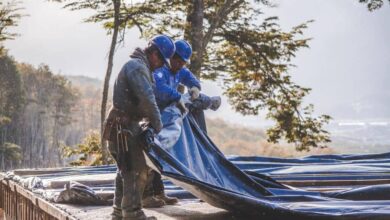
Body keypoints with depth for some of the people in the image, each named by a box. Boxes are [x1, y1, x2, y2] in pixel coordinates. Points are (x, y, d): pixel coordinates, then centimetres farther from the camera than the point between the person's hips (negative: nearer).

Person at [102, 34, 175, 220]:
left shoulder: (138, 65, 19)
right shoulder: (137, 66, -16)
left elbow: (145, 97, 23)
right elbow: (147, 98, -25)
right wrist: (157, 123, -17)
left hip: (126, 126, 11)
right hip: (124, 126, -11)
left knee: (126, 170, 17)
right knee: (137, 170, -9)